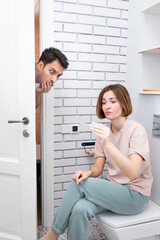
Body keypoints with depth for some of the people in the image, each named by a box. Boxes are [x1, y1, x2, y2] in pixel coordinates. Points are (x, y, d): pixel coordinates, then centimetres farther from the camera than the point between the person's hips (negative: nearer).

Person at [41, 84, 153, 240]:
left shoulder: (136, 130, -16)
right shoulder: (104, 131, 3)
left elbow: (132, 173, -28)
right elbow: (98, 168, 4)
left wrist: (107, 143, -39)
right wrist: (88, 173, -19)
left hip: (136, 195, -5)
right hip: (113, 189, 5)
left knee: (79, 184, -22)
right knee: (80, 209, -25)